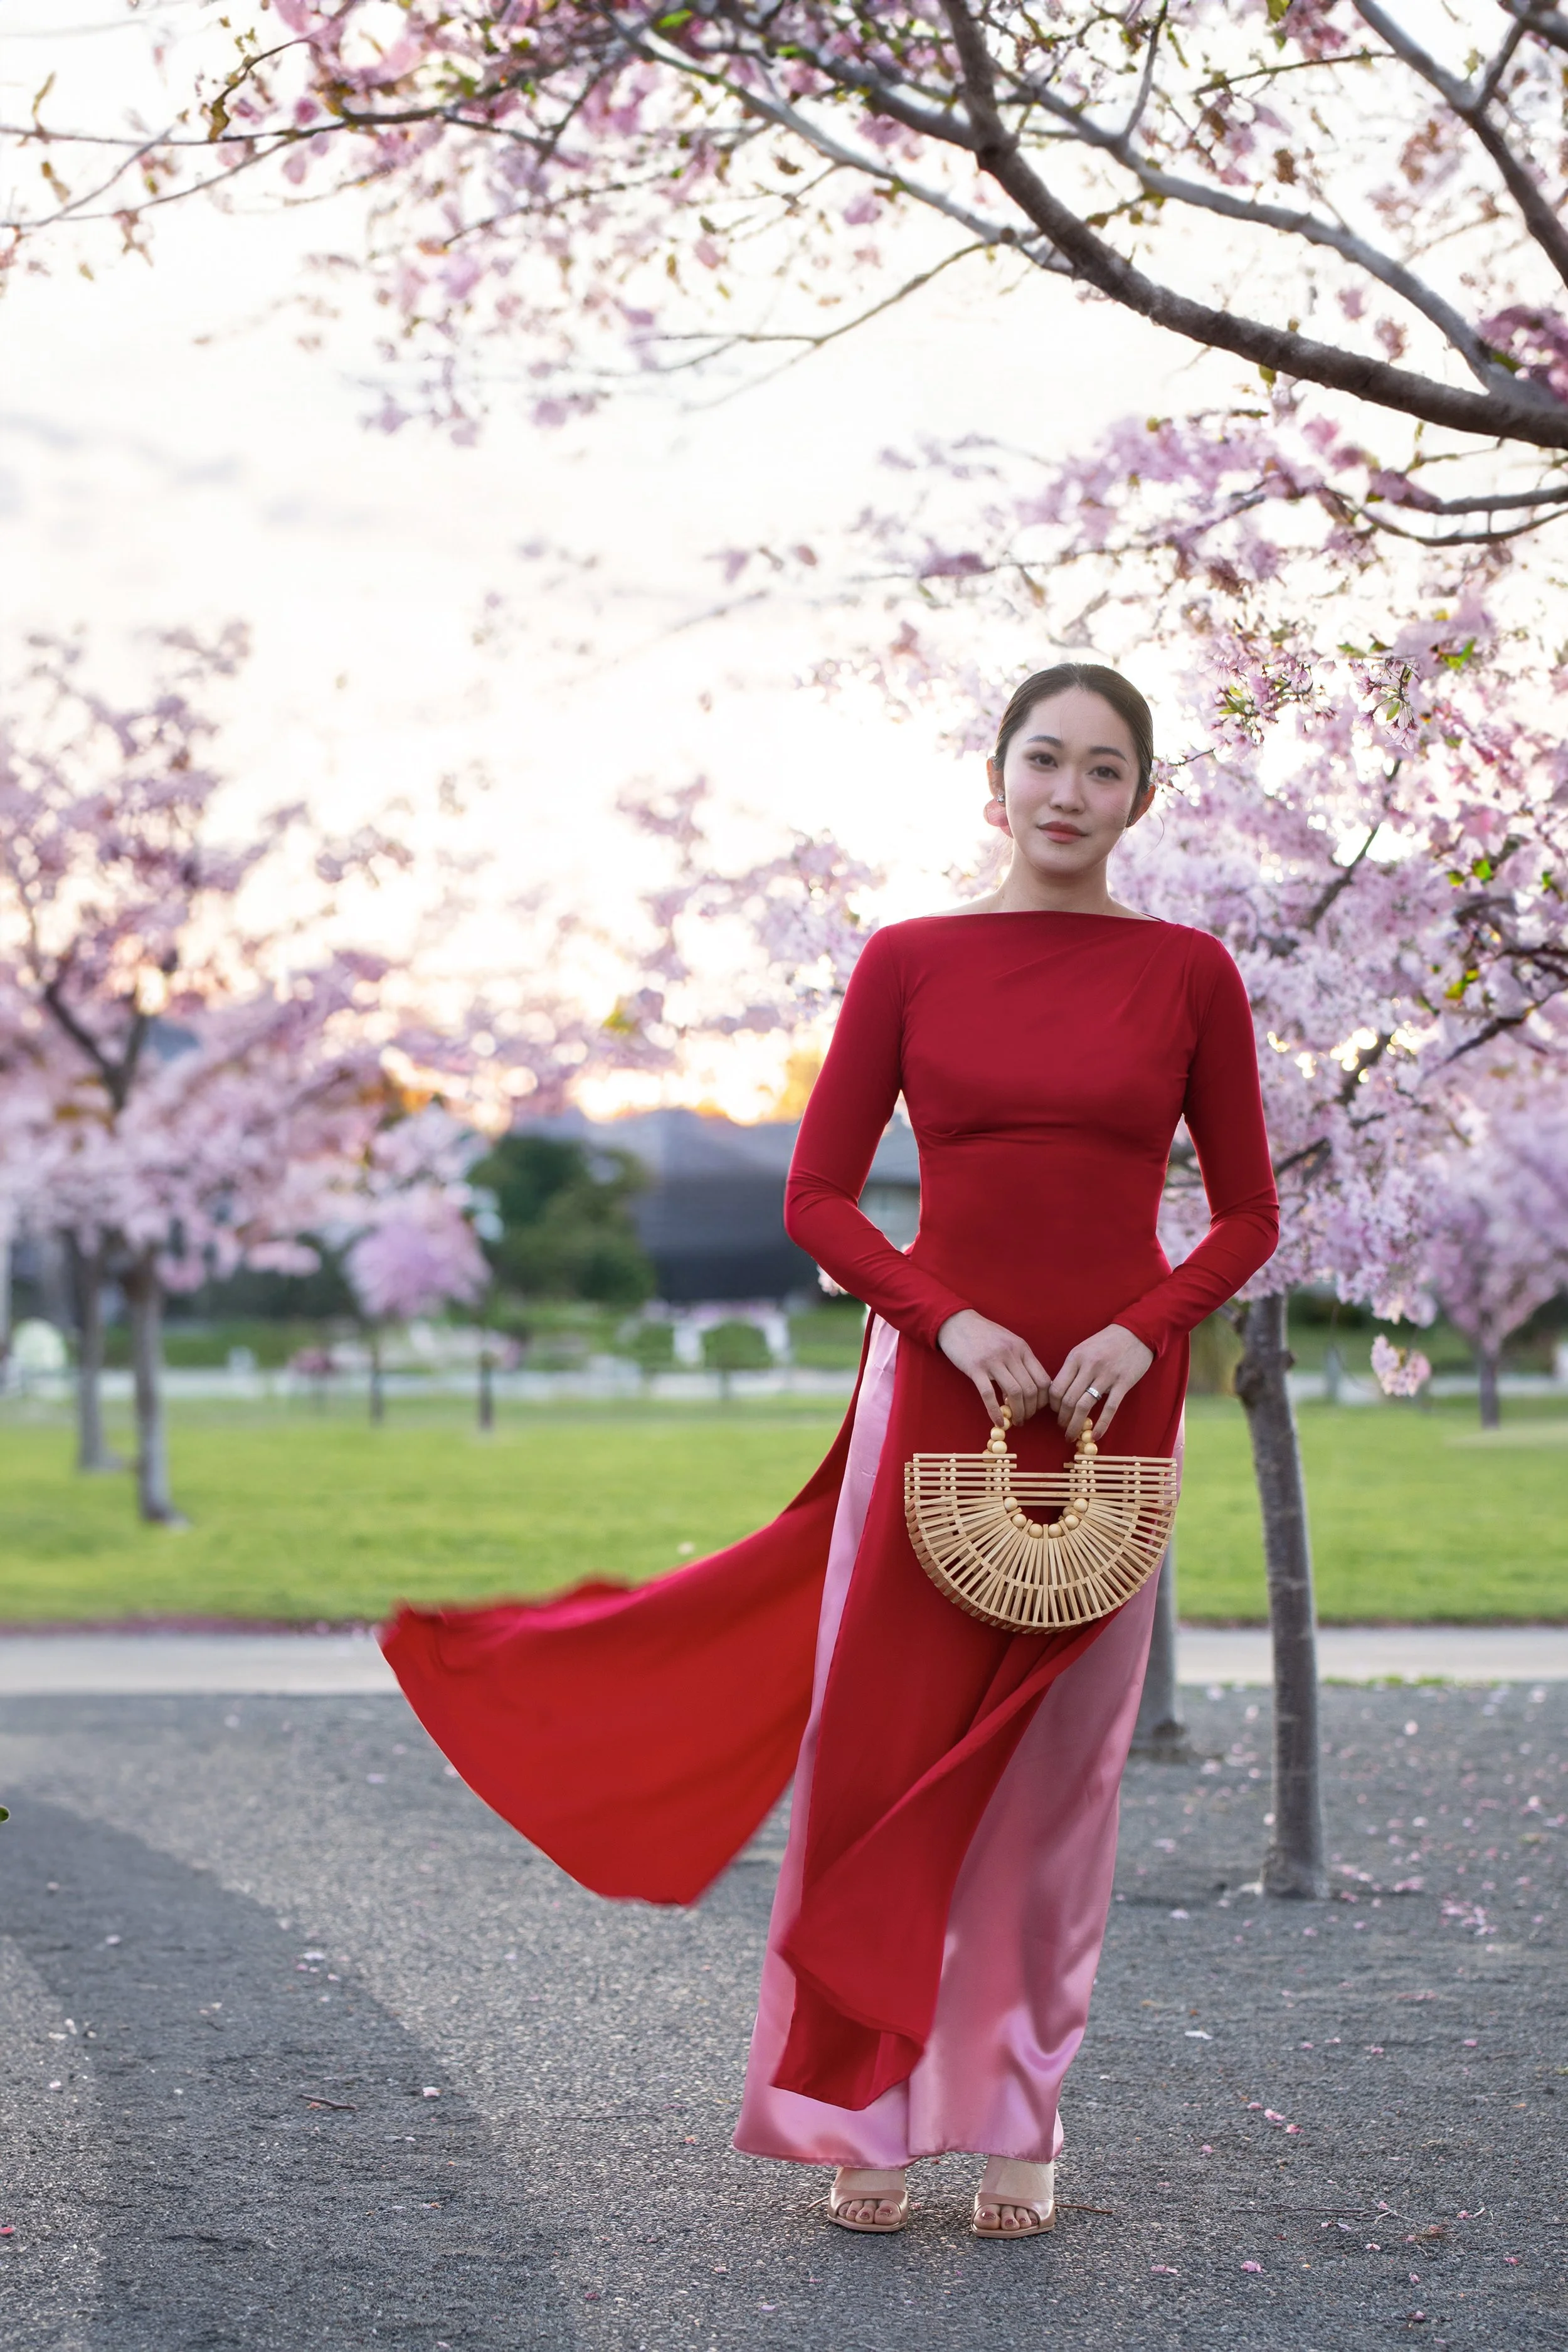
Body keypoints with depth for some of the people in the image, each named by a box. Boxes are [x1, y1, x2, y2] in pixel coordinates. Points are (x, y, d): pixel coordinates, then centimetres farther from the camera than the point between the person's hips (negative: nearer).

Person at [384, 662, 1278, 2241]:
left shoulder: (1189, 974, 3)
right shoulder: (911, 962, 2)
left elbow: (1246, 1217, 6)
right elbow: (818, 1197, 2)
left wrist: (1140, 1334, -10)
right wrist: (950, 1322, -12)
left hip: (1114, 1401, 1)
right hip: (939, 1384, 0)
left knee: (1057, 1772, 6)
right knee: (878, 1750, -2)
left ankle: (1017, 2121, 19)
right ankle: (867, 2117, 12)